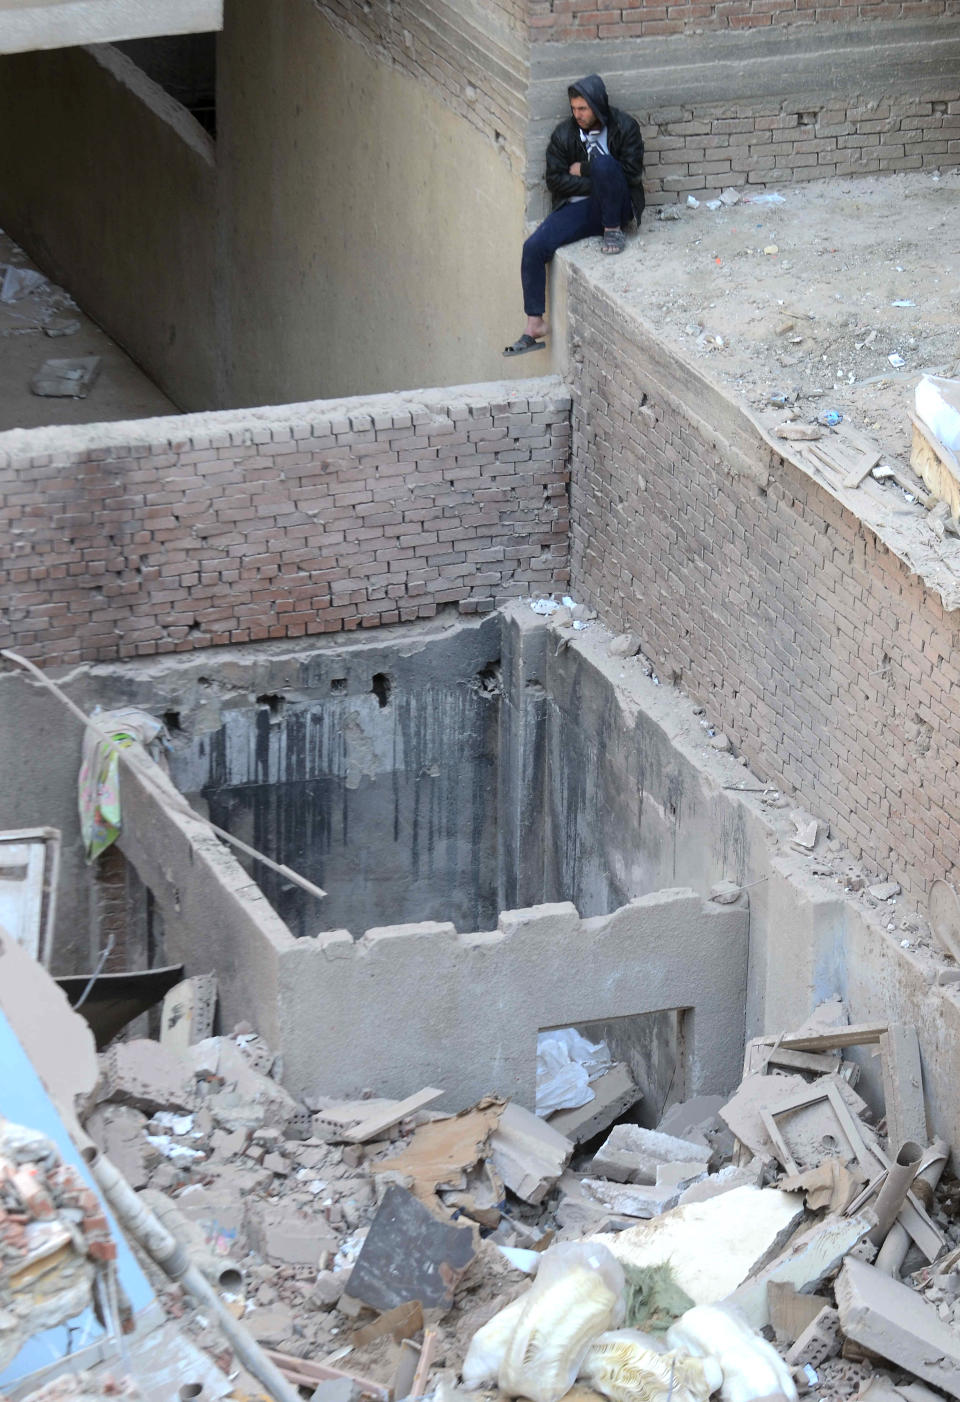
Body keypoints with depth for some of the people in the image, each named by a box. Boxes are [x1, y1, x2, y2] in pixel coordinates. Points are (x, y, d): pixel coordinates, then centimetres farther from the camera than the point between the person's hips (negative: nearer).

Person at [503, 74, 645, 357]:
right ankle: (535, 325, -12)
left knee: (602, 162, -35)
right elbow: (555, 180, -1)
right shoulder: (564, 134, 1)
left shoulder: (624, 127, -6)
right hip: (579, 207, 3)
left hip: (616, 206, -3)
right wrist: (595, 183, -13)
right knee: (534, 247, -20)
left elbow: (631, 173, -12)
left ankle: (613, 230, -16)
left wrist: (584, 170, -11)